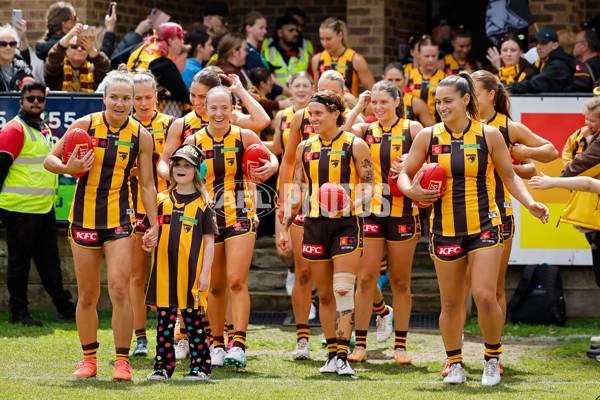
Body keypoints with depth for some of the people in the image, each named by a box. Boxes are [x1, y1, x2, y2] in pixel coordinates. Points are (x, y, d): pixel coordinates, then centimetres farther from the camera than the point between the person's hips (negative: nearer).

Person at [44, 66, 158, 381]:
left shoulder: (140, 136, -1)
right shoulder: (85, 125, -4)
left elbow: (147, 184, 7)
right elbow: (50, 159, 3)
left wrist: (154, 224, 3)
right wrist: (68, 168, -18)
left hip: (119, 219, 0)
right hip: (85, 218, 0)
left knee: (119, 288, -14)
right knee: (87, 296, 5)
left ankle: (122, 361, -6)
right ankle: (88, 359, 21)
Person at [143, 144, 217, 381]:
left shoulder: (203, 204, 2)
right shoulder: (161, 201, 12)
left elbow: (209, 241, 1)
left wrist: (205, 273, -6)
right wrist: (148, 242, -6)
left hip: (191, 273, -3)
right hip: (164, 272, 3)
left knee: (193, 320, 1)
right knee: (164, 320, 4)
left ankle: (200, 366, 7)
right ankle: (163, 366, 9)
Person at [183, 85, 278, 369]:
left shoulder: (244, 137, -1)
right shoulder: (194, 141, 2)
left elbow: (272, 158, 13)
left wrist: (270, 167, -8)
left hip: (240, 217, -2)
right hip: (207, 219, 2)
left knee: (237, 281, -14)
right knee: (215, 286, 8)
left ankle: (239, 345, -17)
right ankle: (217, 345, 21)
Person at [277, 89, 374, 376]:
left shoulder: (354, 146, -3)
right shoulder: (305, 148, 11)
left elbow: (368, 184, -3)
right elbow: (297, 190, 15)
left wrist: (351, 205, -22)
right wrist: (285, 227, 10)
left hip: (346, 224, -5)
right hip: (314, 224, 5)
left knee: (343, 290, -14)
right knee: (324, 295, 8)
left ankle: (342, 357, -16)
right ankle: (332, 355, 16)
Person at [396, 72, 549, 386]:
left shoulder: (489, 135, -1)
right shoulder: (428, 136, 2)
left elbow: (509, 177, 8)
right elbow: (405, 175, 9)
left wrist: (530, 203, -8)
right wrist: (412, 191, -13)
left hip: (484, 227, -2)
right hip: (445, 229, 2)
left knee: (484, 295, -14)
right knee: (451, 302, 6)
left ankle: (492, 358, 8)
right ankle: (454, 365, 22)